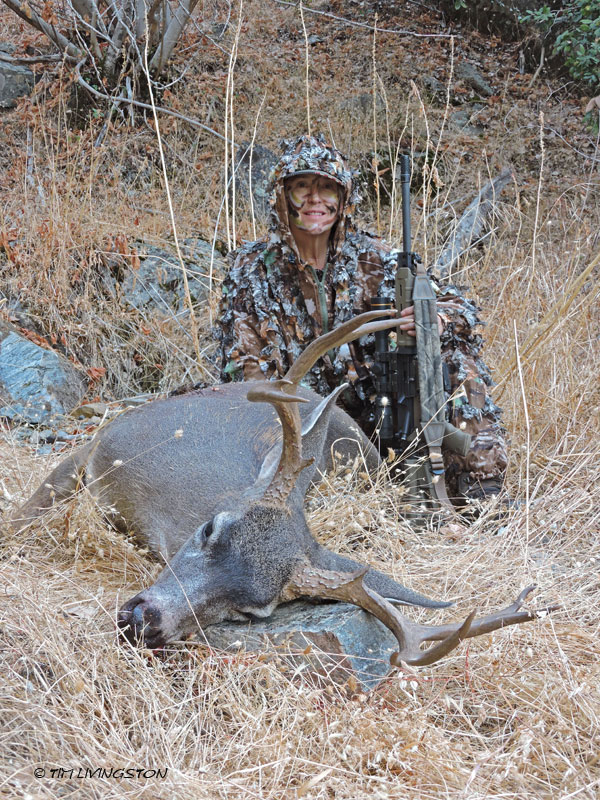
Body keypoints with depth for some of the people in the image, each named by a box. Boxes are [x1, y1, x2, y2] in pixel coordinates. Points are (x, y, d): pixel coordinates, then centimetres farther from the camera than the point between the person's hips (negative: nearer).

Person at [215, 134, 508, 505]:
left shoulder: (371, 257, -1)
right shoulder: (252, 268, -4)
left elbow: (462, 307, -1)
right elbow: (246, 369, -6)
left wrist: (438, 320, -27)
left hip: (374, 413, 2)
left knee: (456, 355, -16)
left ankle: (479, 491, -13)